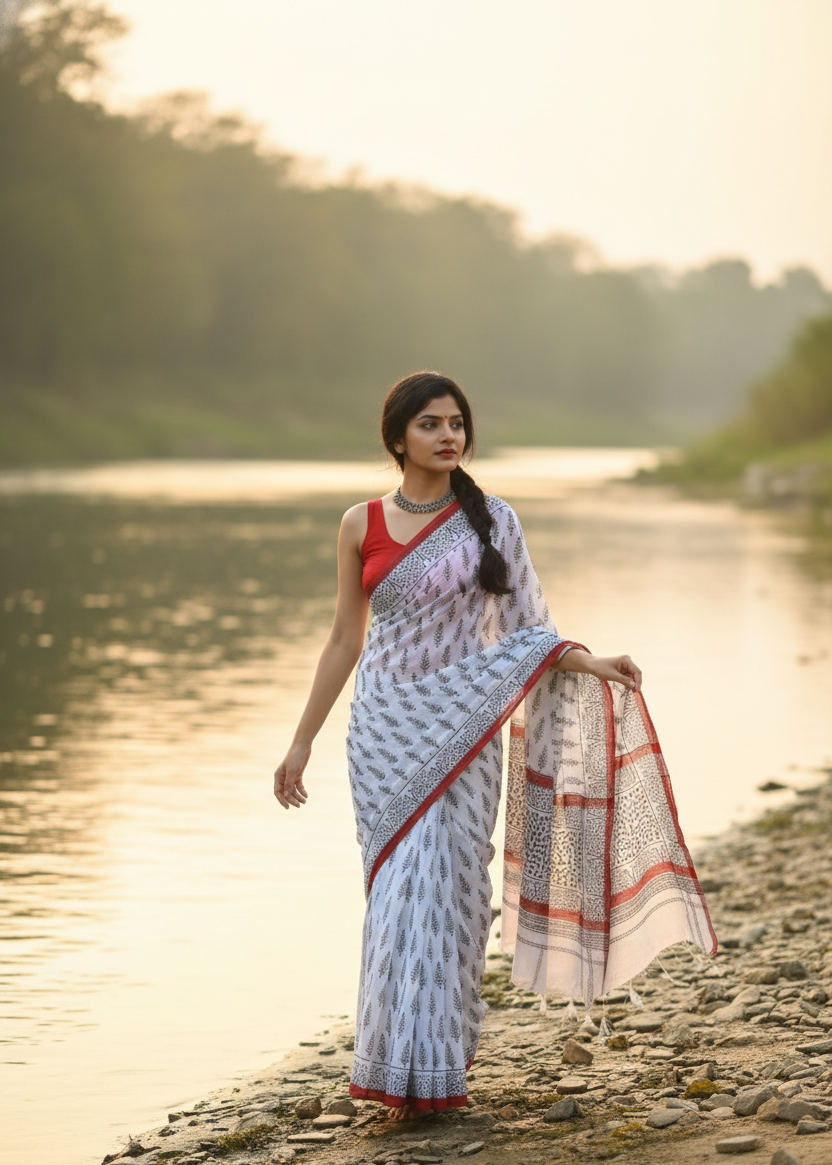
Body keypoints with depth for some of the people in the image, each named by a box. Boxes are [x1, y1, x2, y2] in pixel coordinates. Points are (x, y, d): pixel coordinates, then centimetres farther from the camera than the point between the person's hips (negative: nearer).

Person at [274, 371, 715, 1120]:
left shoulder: (492, 521, 1)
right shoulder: (362, 525, 3)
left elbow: (528, 630, 2)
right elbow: (345, 639, 8)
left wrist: (590, 664, -16)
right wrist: (302, 741, 8)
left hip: (459, 729, -1)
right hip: (385, 728, 1)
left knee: (444, 889, -4)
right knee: (399, 893, 0)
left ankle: (439, 1065, 7)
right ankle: (404, 1069, 9)